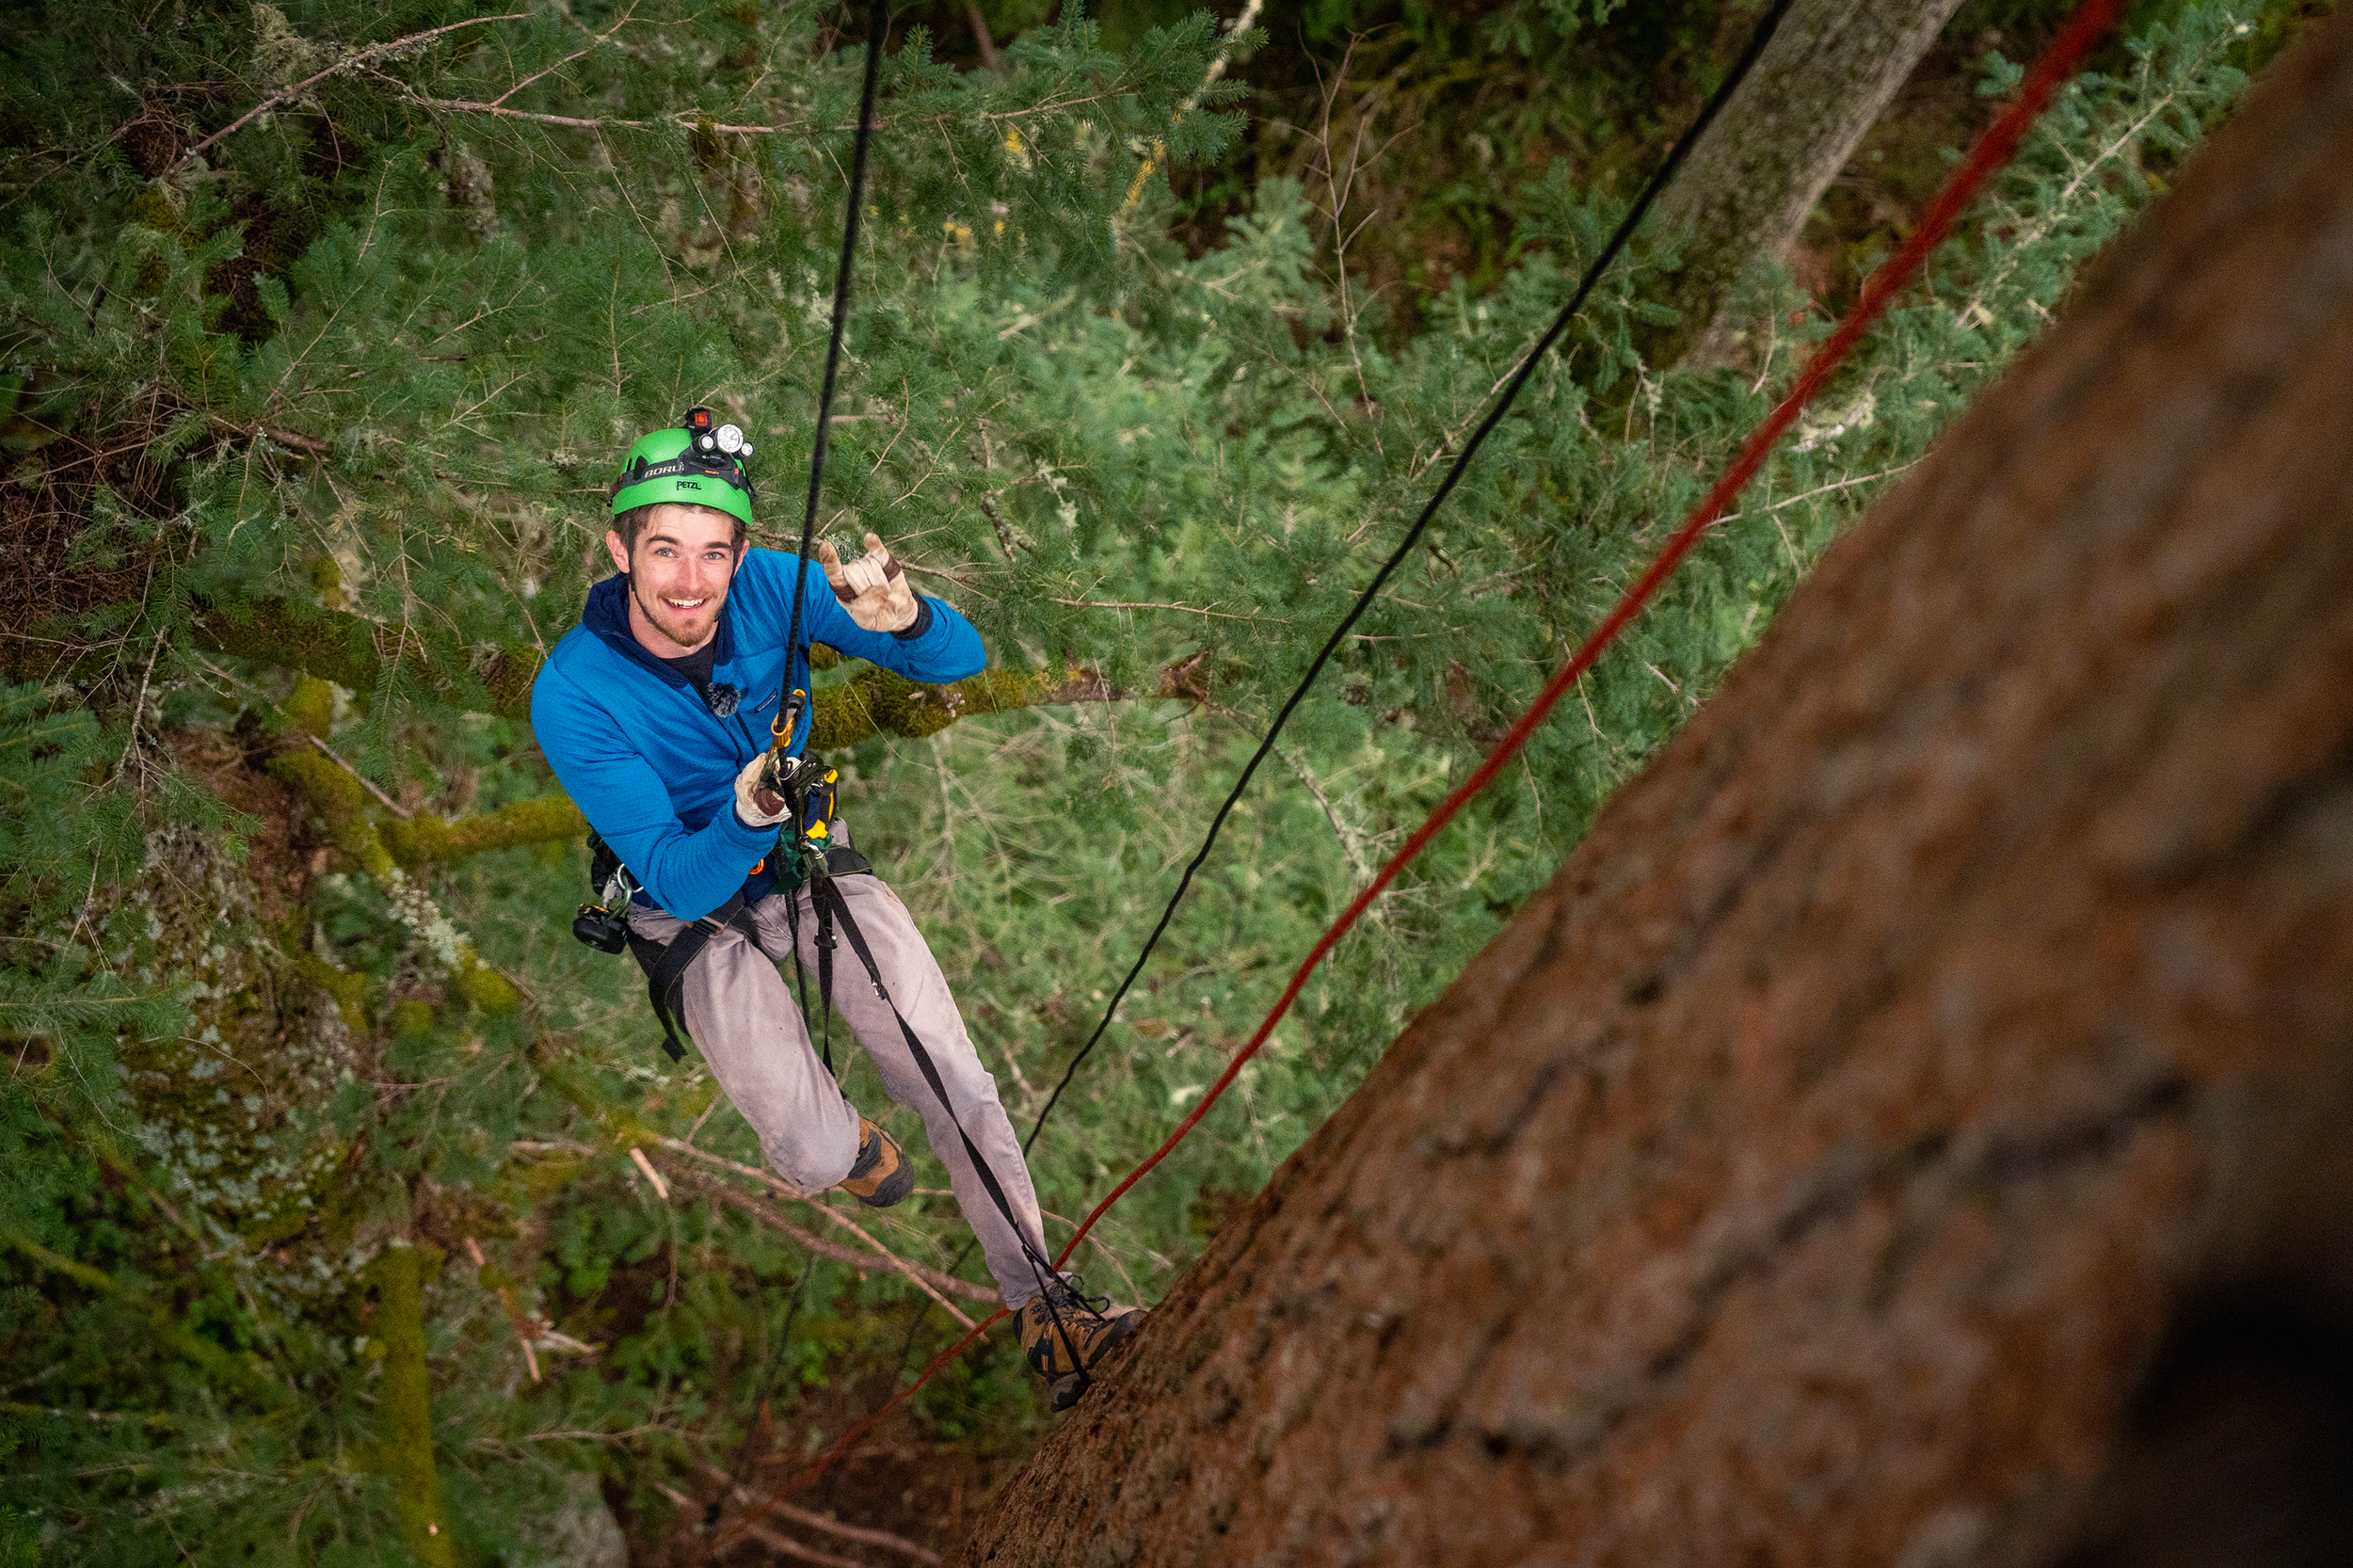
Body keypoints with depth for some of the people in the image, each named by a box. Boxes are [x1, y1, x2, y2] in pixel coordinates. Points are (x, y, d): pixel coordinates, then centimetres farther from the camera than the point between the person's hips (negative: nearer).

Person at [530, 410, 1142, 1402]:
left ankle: (1042, 1303, 10)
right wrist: (745, 818, -50)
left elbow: (963, 660, -21)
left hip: (811, 858, 2)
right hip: (694, 907, -2)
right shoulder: (572, 697, -27)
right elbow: (680, 882, -28)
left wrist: (904, 619, -45)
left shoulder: (770, 588, -21)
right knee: (815, 1160, -11)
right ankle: (839, 1134, 28)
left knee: (956, 1085, -8)